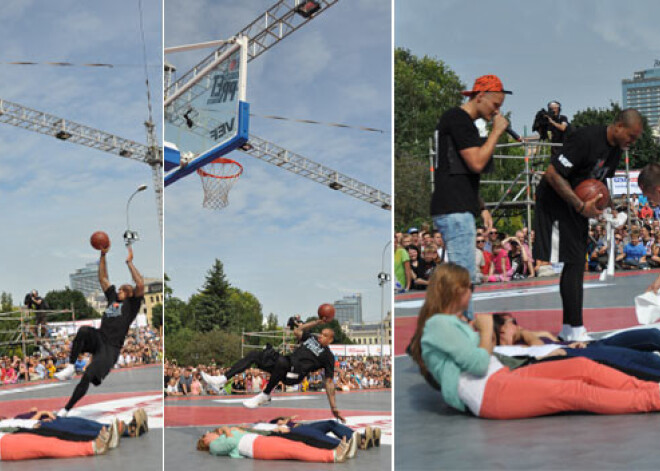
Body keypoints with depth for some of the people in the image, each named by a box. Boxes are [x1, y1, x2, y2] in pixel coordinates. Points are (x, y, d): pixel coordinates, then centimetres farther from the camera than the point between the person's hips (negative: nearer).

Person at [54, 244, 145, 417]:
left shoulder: (132, 304, 5)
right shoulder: (113, 298, 21)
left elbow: (140, 285, -12)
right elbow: (103, 278, 28)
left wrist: (129, 262, -9)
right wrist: (103, 256, 21)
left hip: (111, 348, -5)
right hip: (98, 338, 5)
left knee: (87, 376, -17)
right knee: (84, 330, -32)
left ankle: (66, 409, -5)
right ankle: (70, 368, -28)